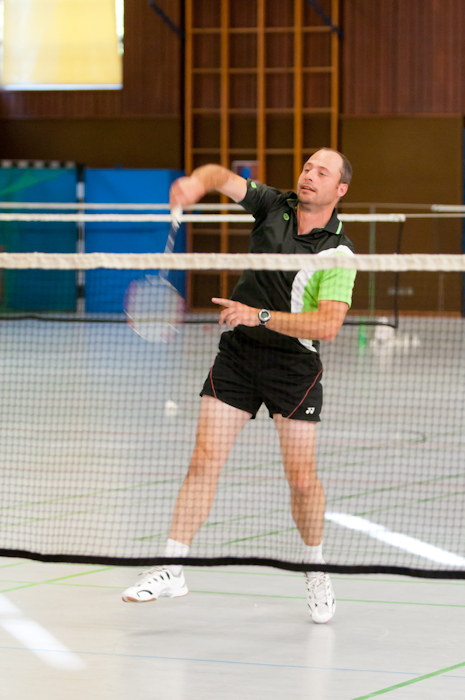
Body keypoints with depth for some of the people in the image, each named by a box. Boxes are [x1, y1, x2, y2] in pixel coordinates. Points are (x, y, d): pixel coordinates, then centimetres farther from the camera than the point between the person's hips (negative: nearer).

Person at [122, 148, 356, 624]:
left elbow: (328, 325, -22)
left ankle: (314, 569, 22)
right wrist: (197, 181, -30)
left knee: (301, 477, -2)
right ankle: (171, 569, 0)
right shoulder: (274, 206, 0)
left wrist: (260, 316, -26)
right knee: (204, 460, -4)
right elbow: (223, 178, -6)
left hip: (295, 364, -3)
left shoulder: (338, 253, -12)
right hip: (237, 352, 3)